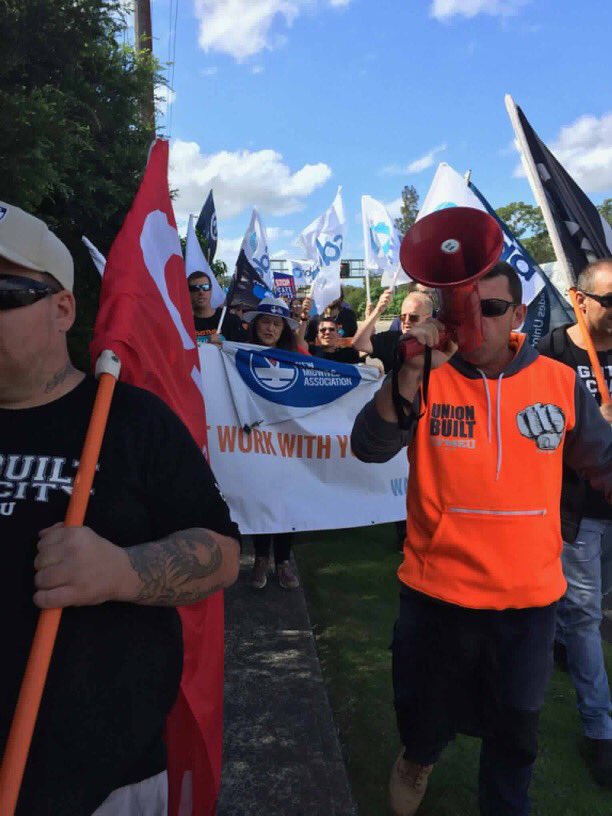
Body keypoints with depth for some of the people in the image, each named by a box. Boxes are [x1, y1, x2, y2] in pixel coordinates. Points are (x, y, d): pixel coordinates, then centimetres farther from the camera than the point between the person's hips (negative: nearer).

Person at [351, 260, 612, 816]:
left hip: (529, 598, 2)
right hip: (437, 592, -1)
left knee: (515, 729, 24)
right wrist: (411, 370, -33)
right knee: (425, 713, 24)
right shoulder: (425, 379, -9)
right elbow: (370, 448, -23)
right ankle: (419, 758, 58)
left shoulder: (561, 382, -4)